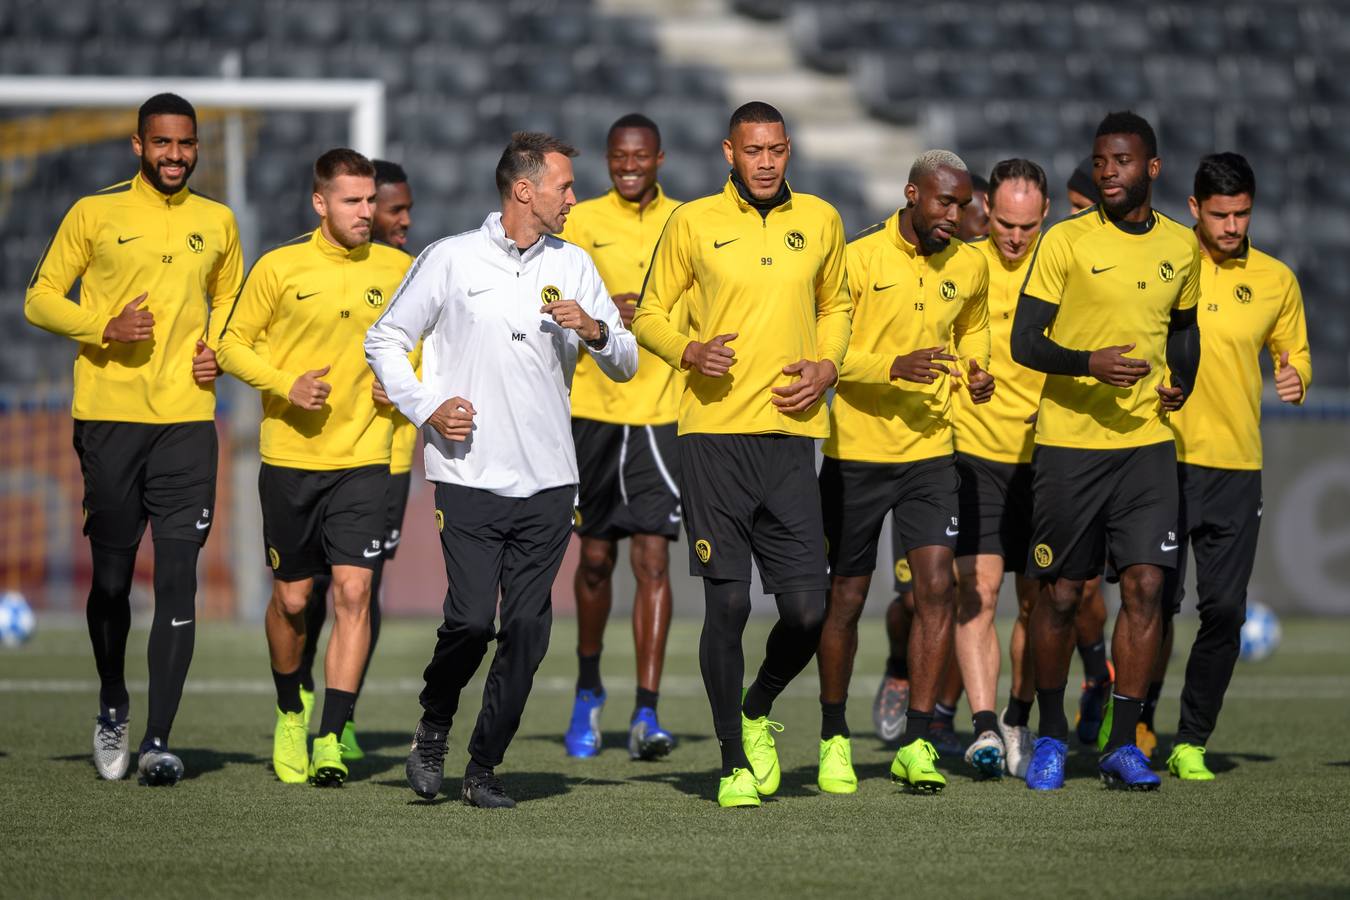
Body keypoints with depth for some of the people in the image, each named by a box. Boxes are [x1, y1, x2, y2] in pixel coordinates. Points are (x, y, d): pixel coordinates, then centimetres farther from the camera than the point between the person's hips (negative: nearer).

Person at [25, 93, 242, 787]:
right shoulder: (95, 213, 3)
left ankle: (158, 741, -9)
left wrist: (217, 352, 6)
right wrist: (105, 328, -13)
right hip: (108, 416, -1)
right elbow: (40, 298, 4)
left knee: (178, 582, -8)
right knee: (111, 578, 4)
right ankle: (112, 708, 29)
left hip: (187, 421, 2)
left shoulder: (217, 222, 12)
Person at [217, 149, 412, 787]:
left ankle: (330, 738, -12)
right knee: (292, 599, 8)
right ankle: (290, 711, 35)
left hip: (364, 458, 0)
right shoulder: (280, 268, -3)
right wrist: (287, 386, -12)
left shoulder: (397, 269, 3)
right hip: (290, 455, 0)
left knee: (353, 592, -12)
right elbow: (232, 343, 2)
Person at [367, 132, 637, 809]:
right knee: (471, 620, -12)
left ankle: (484, 768, 11)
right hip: (470, 473, -3)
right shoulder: (451, 260, 1)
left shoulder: (574, 266, 11)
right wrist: (425, 408, -4)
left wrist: (596, 332, -6)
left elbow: (626, 365, 15)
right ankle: (432, 732, 14)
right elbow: (385, 341, 9)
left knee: (526, 630, -1)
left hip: (548, 480, 3)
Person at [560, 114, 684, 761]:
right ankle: (588, 689, 31)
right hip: (593, 408, 0)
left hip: (661, 410, 0)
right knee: (596, 557, 9)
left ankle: (647, 713, -11)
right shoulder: (580, 222, 5)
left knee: (653, 561, -9)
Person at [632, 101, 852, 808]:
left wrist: (827, 365, 5)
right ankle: (734, 760, 9)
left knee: (807, 611, -3)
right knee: (727, 605, -4)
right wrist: (690, 351, -10)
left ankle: (757, 713, 26)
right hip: (713, 435, -2)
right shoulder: (693, 223, 3)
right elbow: (650, 316, 10)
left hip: (790, 433, 2)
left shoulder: (820, 222, 11)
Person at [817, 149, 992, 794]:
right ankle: (834, 737, 22)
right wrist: (892, 367, -25)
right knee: (846, 597, 5)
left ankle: (915, 745, -4)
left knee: (937, 588, -9)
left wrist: (975, 372, 3)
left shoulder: (969, 267, 5)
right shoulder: (860, 258, -9)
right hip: (856, 448, -3)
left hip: (930, 449, 3)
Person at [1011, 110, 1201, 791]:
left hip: (1147, 440, 3)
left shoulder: (1180, 248, 8)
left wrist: (1181, 384, 9)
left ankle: (1122, 745, 0)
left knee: (1145, 586, -7)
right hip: (1069, 441, -3)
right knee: (1060, 595, 4)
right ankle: (1051, 735, 21)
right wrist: (1089, 364, -22)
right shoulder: (1066, 242, -5)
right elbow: (1024, 342, -6)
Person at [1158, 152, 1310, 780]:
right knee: (1156, 602, -3)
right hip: (1163, 460, -2)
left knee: (1225, 610, -1)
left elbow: (1295, 355, 17)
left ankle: (1192, 743, 10)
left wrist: (1296, 380, -5)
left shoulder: (1276, 280, 7)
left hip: (1236, 468, 2)